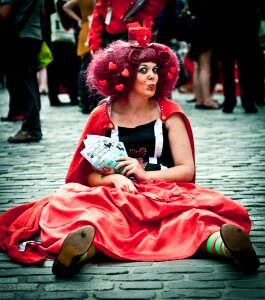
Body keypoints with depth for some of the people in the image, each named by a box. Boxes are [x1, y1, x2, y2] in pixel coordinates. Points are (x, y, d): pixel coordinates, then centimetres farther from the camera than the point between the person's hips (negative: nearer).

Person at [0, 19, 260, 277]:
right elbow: (90, 175, 5)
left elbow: (188, 170, 3)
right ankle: (84, 240, -64)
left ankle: (217, 241, -63)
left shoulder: (168, 113, 9)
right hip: (114, 197, 0)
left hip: (164, 193, 1)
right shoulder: (103, 116, 8)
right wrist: (115, 178, -17)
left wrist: (145, 175, -12)